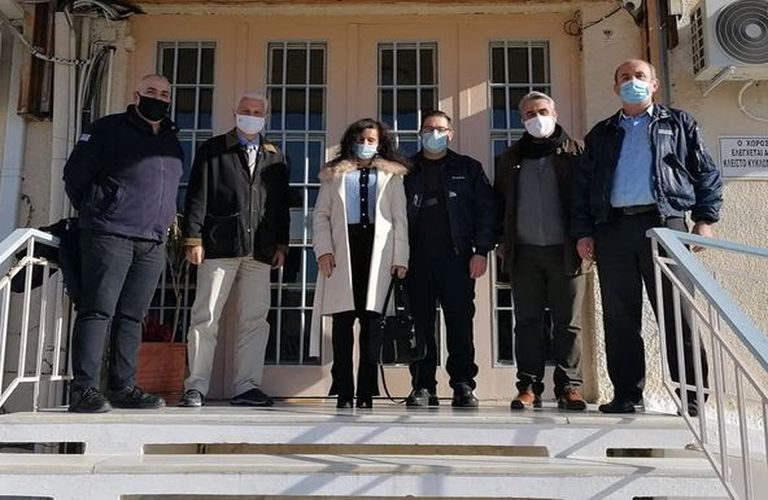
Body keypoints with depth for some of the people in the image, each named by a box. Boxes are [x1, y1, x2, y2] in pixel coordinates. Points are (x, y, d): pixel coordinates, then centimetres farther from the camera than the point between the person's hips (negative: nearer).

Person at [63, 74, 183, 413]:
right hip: (110, 236, -5)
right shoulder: (109, 129, 3)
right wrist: (94, 211, 3)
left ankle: (123, 388, 11)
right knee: (97, 311, -9)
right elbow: (75, 174, 0)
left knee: (132, 317, 7)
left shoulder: (172, 143, 20)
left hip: (152, 245, 6)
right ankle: (84, 388, -7)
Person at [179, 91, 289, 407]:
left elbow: (281, 204, 18)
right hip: (219, 247, -3)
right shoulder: (212, 150, 10)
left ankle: (246, 387, 9)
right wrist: (193, 238, -6)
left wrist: (281, 244, 10)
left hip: (260, 251, 3)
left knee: (255, 319, 2)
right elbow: (197, 196, 3)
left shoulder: (275, 158, 19)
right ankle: (196, 387, 5)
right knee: (206, 318, -2)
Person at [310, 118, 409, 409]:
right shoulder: (334, 175, 18)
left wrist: (400, 258, -2)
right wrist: (323, 249, -5)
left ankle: (366, 392, 3)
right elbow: (320, 215, 11)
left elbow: (400, 219, 9)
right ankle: (343, 392, 1)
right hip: (344, 247, 1)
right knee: (343, 319, -3)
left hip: (379, 250, 0)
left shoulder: (392, 176, 16)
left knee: (371, 320, -2)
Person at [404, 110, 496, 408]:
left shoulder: (468, 168, 14)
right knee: (421, 325, 1)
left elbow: (485, 209, 7)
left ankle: (463, 386, 5)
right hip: (417, 259, 1)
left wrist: (481, 250, -4)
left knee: (460, 324, -2)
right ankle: (423, 388, 7)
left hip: (457, 258, -1)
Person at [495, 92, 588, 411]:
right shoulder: (509, 159, 17)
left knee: (568, 322, 0)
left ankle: (569, 386, 6)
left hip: (565, 250, -2)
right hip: (524, 252, 2)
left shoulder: (574, 152, 9)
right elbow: (499, 201, 17)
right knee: (527, 321, 2)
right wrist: (502, 241, 8)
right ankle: (529, 386, 6)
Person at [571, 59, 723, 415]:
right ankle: (627, 394, 9)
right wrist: (582, 232, 5)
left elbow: (706, 174, 11)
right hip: (613, 229, 2)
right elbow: (582, 186, 15)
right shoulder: (601, 135, 21)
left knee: (677, 313, -4)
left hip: (665, 224, -2)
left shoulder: (678, 124, 16)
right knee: (619, 317, 1)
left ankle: (692, 394, 3)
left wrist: (705, 219, -1)